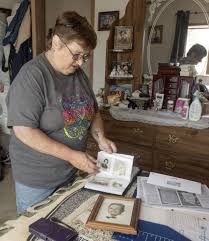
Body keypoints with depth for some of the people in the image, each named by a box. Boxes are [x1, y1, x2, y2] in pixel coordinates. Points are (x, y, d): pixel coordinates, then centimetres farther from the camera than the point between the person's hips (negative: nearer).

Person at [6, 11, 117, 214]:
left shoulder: (78, 73, 2)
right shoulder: (32, 75, -20)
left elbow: (92, 112, 11)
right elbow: (24, 130, -24)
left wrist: (101, 138, -7)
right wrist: (71, 155, -25)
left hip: (70, 172, 6)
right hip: (36, 181, -6)